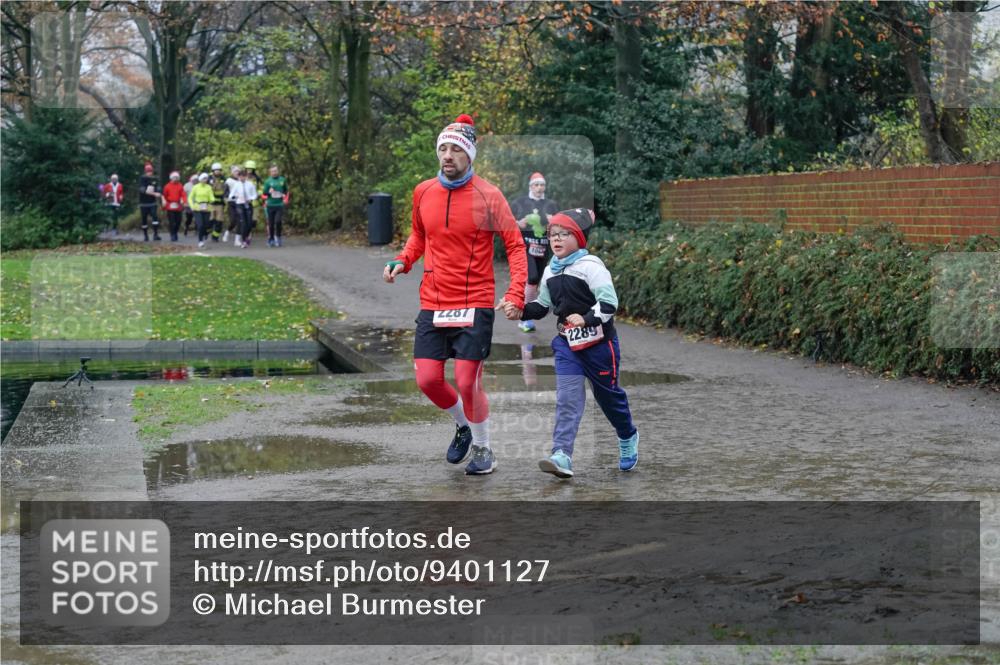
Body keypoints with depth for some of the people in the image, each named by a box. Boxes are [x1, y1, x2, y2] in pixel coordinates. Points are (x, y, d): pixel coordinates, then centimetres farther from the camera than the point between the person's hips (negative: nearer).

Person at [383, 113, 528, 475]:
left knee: (467, 383, -7)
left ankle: (483, 449, 18)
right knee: (427, 379, 0)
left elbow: (515, 244, -5)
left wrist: (516, 294, -16)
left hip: (474, 305, -4)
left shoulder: (487, 195, -8)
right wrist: (402, 260, 2)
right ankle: (463, 425, 31)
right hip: (432, 303, 4)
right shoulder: (423, 192, 5)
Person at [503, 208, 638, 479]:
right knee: (567, 398, -8)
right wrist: (520, 311, 4)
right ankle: (562, 456, -17)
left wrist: (586, 318, -30)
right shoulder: (550, 271, 9)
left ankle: (628, 438, 39)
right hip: (566, 343, 5)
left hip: (598, 341, -5)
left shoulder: (590, 266, -14)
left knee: (608, 394, 12)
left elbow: (609, 301, -19)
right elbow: (542, 305, 20)